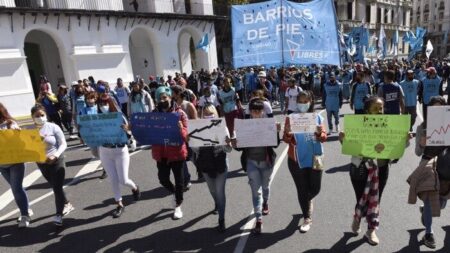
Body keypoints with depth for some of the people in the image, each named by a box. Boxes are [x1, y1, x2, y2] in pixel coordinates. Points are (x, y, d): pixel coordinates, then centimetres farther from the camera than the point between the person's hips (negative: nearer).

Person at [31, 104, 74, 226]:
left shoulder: (53, 127, -11)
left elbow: (63, 144, -11)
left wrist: (55, 155, -25)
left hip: (56, 161, -4)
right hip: (41, 163, 4)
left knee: (57, 187, -5)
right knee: (55, 187, 18)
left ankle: (59, 215, 5)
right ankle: (67, 204, 38)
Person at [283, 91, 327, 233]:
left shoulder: (317, 118, 2)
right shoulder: (291, 118, -3)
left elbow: (324, 138, 0)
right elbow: (286, 140, -6)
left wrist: (320, 132, -21)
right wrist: (287, 133, -28)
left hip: (314, 158, 2)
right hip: (297, 159, -2)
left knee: (315, 189, 8)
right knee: (302, 190, 4)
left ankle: (305, 202, 43)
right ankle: (307, 218, 22)